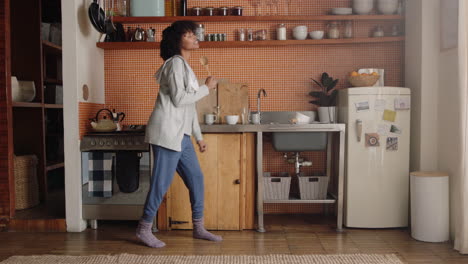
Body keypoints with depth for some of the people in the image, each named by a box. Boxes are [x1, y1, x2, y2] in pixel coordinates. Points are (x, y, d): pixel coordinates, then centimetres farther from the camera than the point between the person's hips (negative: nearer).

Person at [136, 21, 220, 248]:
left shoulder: (184, 66, 21)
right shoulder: (176, 63, -9)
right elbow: (179, 99, -19)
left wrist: (199, 136, 23)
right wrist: (206, 88, -8)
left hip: (180, 134, 10)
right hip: (168, 132, -10)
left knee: (196, 178, 10)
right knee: (162, 182, -5)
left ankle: (198, 228, 20)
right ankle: (144, 229, 9)